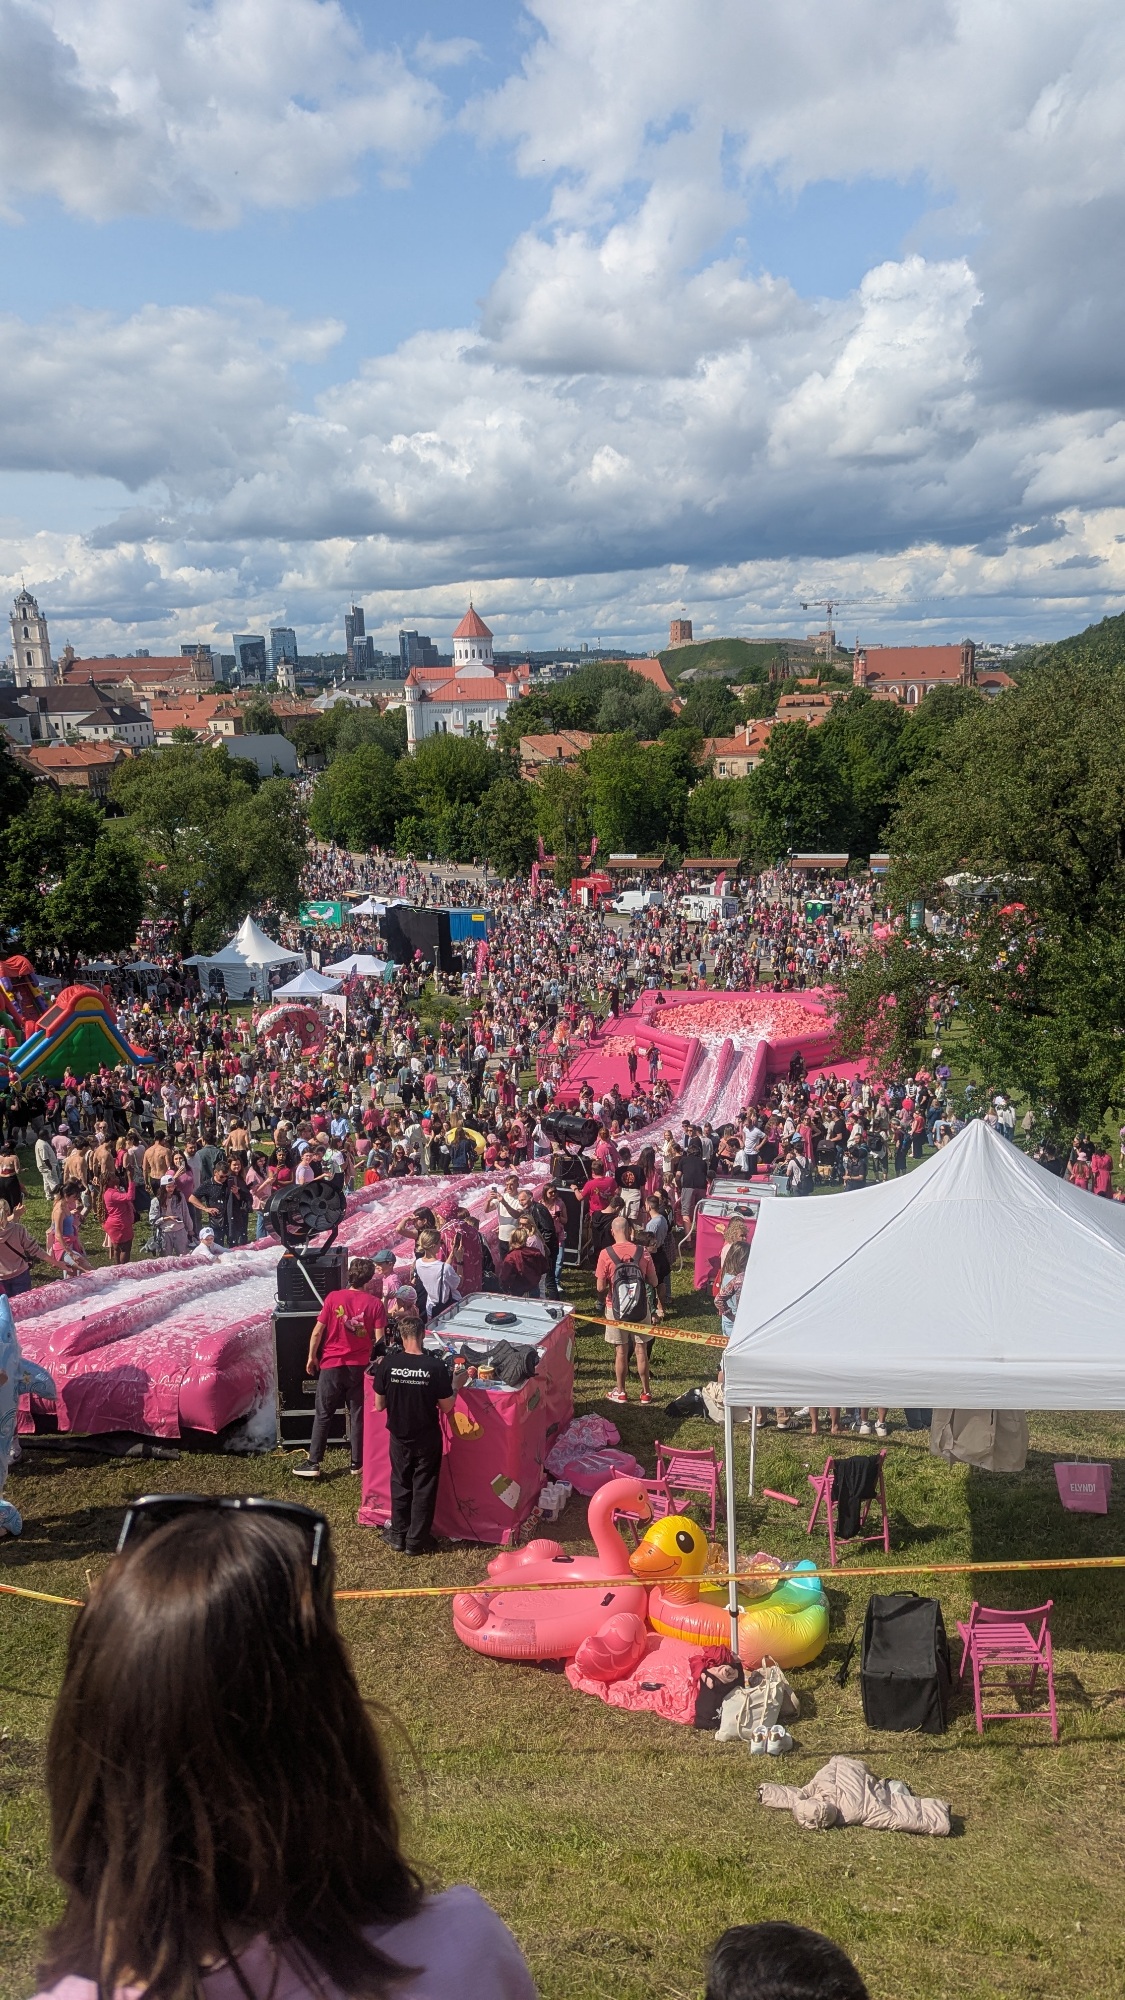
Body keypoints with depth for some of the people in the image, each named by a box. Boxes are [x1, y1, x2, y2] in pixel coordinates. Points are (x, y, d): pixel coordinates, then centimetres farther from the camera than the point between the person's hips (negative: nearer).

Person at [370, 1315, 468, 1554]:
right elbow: (446, 1407, -11)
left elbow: (379, 1405, -5)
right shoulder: (436, 1366, -19)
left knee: (400, 1485, 21)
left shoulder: (387, 1364, -16)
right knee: (424, 1488, 14)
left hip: (399, 1437, 2)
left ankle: (398, 1535, 32)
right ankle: (416, 1541, 22)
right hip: (427, 1438, -1)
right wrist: (456, 1384, 5)